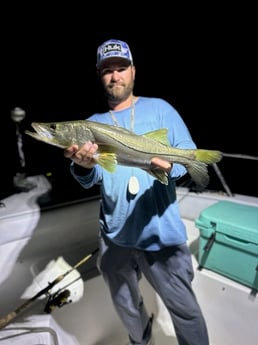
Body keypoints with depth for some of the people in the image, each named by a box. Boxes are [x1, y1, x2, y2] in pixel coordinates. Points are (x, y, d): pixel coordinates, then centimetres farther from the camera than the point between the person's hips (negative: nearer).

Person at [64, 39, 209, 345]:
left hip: (160, 232, -3)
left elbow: (189, 151, -5)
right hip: (114, 234, 4)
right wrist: (83, 167, -27)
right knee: (126, 306, 26)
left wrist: (170, 166, -27)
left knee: (184, 308, 11)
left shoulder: (159, 108, 0)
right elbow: (90, 179, -4)